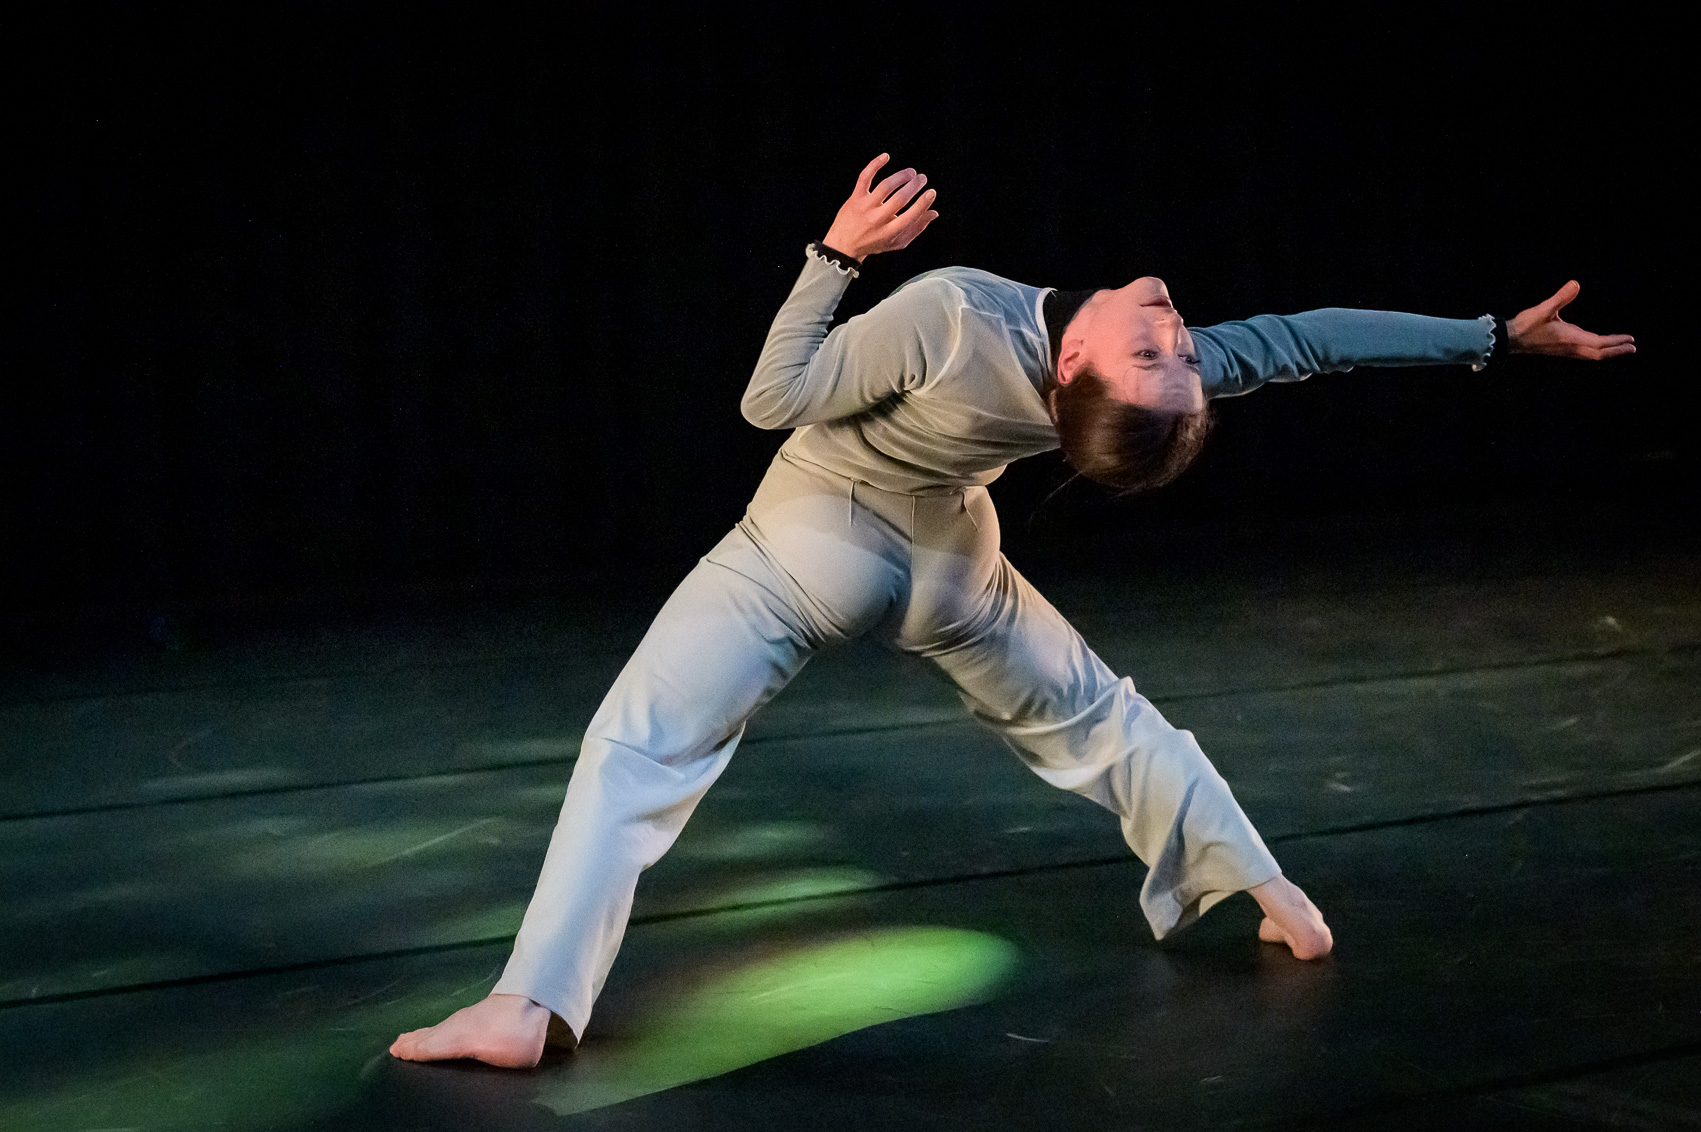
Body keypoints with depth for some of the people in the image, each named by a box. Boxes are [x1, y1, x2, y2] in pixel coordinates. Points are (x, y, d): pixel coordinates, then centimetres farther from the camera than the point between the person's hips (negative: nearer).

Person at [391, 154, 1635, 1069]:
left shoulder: (950, 319, -37)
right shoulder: (1162, 379, -25)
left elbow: (775, 400, -26)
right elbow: (1303, 338, -17)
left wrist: (836, 253, -33)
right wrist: (1499, 335, -9)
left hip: (814, 539, -4)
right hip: (948, 559, 4)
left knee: (636, 746, -6)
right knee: (1096, 718, 26)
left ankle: (530, 1004, -21)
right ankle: (1269, 889, 32)